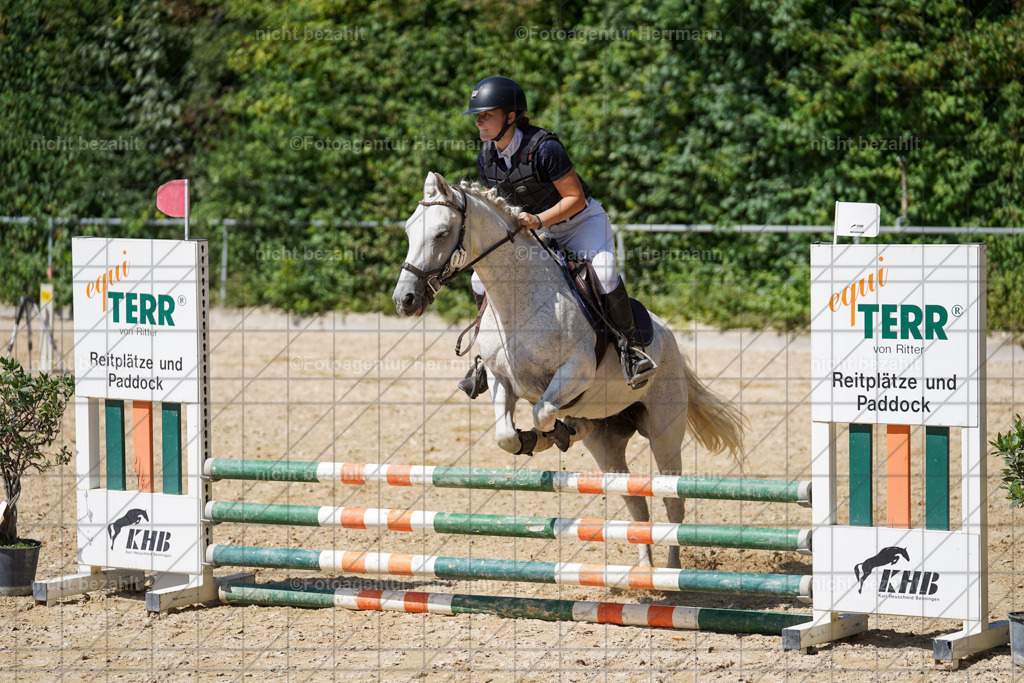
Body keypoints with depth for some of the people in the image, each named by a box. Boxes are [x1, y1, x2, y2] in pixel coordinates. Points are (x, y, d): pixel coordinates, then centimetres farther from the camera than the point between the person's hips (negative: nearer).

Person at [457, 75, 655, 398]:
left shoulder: (544, 147, -28)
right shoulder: (486, 159, -8)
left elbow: (576, 199, -25)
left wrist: (537, 220, -36)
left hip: (582, 221, -6)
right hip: (536, 234, 7)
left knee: (603, 275, -33)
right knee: (482, 278, -1)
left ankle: (627, 346, -16)